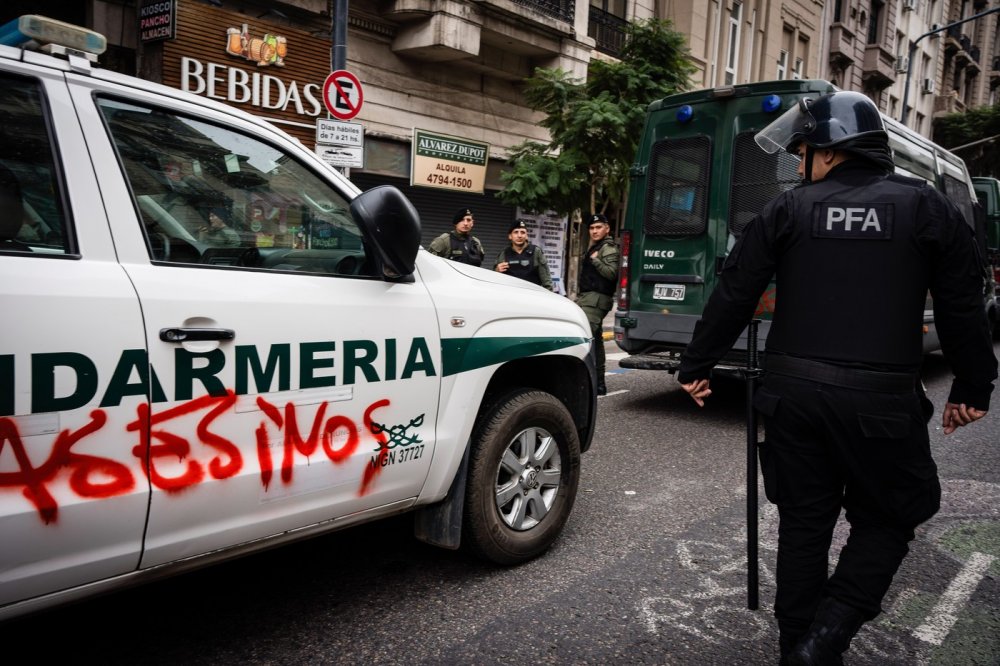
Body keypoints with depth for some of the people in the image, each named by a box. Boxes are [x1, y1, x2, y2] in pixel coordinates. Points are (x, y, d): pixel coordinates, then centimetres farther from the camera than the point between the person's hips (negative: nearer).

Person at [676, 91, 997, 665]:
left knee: (803, 523, 14)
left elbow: (733, 298, 3)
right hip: (882, 400, -1)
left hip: (795, 392, 2)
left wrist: (696, 369, 12)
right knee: (885, 522, 15)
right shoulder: (927, 207, 3)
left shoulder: (789, 210, 3)